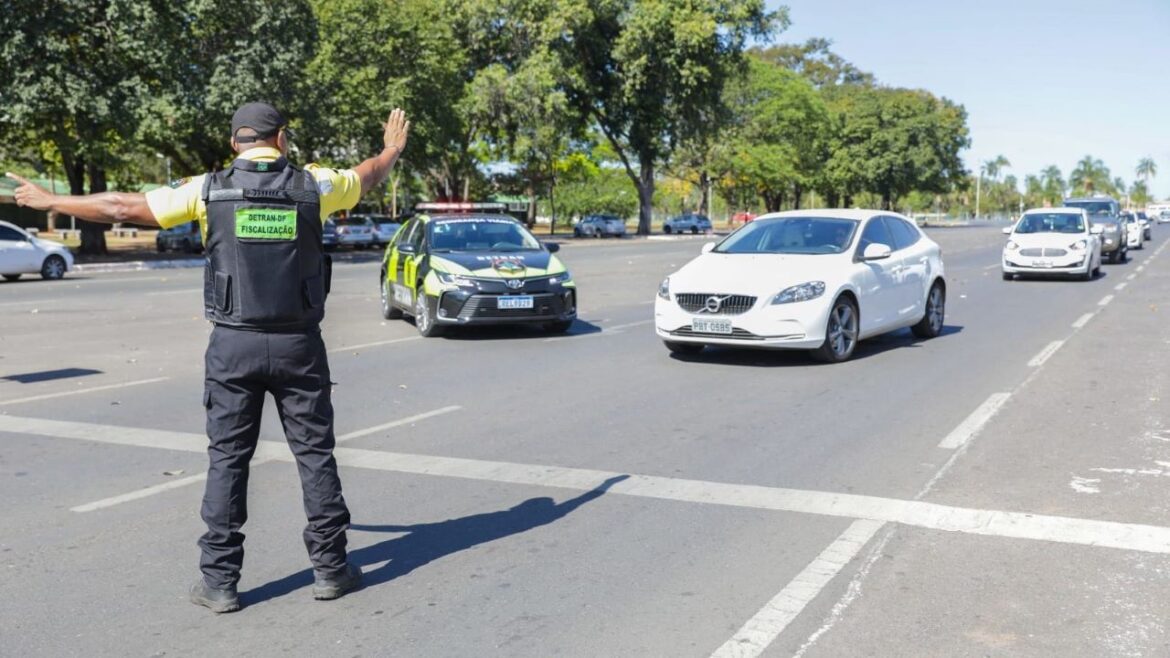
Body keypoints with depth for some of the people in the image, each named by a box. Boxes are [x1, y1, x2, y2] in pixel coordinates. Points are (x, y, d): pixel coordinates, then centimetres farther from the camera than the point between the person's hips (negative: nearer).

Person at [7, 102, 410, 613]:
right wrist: (393, 149, 42)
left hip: (234, 343, 0)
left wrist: (48, 201, 19)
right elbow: (367, 177, 20)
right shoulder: (312, 185, -1)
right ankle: (331, 569, 13)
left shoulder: (209, 190, -2)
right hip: (298, 343, 0)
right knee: (314, 453, 8)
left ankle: (219, 580, 10)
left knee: (227, 459, 7)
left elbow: (122, 207, 4)